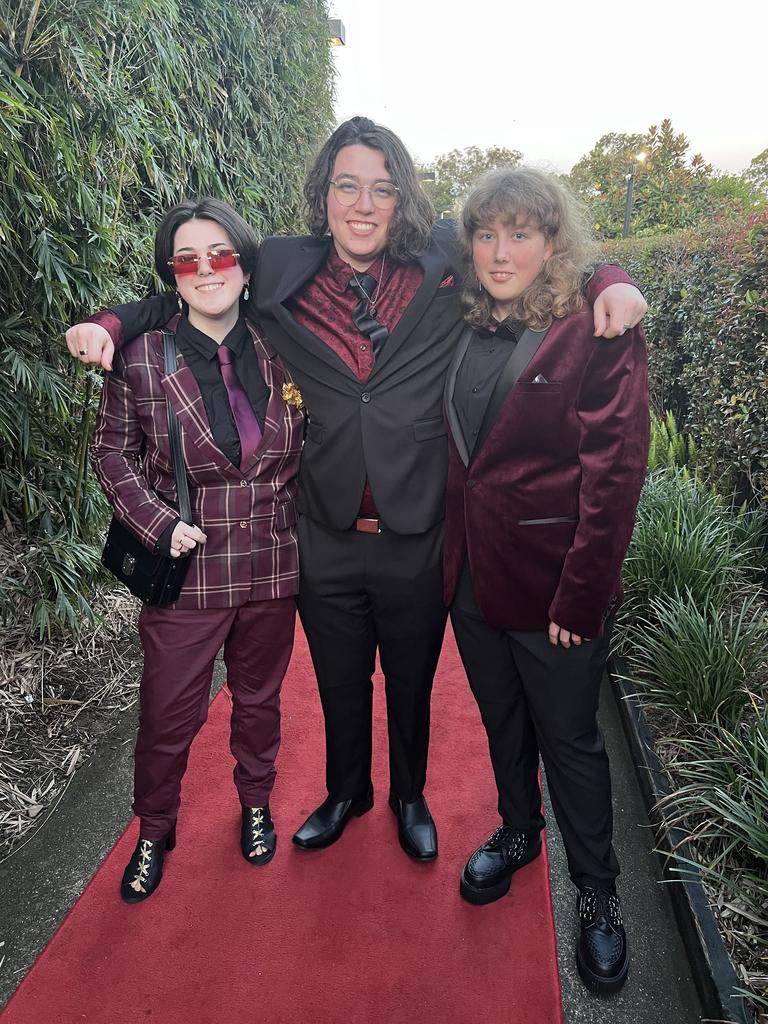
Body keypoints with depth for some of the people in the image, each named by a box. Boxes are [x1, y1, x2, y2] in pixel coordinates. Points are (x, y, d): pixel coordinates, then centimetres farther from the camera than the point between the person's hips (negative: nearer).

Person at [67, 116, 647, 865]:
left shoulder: (447, 269, -6)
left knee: (411, 683, 21)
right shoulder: (282, 274, -1)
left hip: (418, 538, -1)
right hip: (327, 541, 1)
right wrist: (109, 325, -4)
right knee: (340, 682, 22)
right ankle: (346, 791, 52)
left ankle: (410, 796, 50)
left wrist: (608, 280, -17)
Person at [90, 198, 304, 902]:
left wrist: (304, 516, 0)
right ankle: (154, 833, 38)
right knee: (168, 717, 10)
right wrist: (159, 522, -12)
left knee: (260, 698, 21)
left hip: (273, 567, 2)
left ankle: (256, 804, 47)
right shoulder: (141, 357, -8)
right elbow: (112, 451, 0)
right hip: (187, 571, -2)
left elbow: (311, 443, 9)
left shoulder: (281, 351, -2)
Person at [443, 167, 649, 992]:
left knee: (568, 737, 11)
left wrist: (581, 596, -19)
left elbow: (614, 471, -16)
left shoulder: (597, 330, -12)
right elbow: (451, 451, 10)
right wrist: (450, 551, 3)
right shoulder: (465, 329, 6)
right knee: (502, 721, 22)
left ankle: (597, 890, 34)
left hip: (549, 582, -5)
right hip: (471, 574, 5)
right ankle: (517, 832, 48)